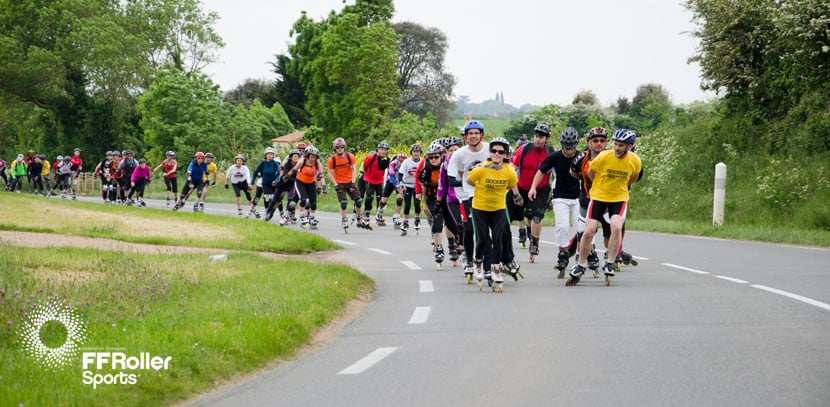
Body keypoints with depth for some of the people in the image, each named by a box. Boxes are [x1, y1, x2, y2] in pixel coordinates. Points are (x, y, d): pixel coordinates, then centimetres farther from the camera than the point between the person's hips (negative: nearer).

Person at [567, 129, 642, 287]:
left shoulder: (635, 161, -11)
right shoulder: (604, 157, -17)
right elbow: (590, 172, 3)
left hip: (619, 198, 0)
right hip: (598, 197, 0)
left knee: (616, 227, -24)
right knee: (589, 231, -7)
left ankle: (610, 263, -9)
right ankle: (580, 267, 10)